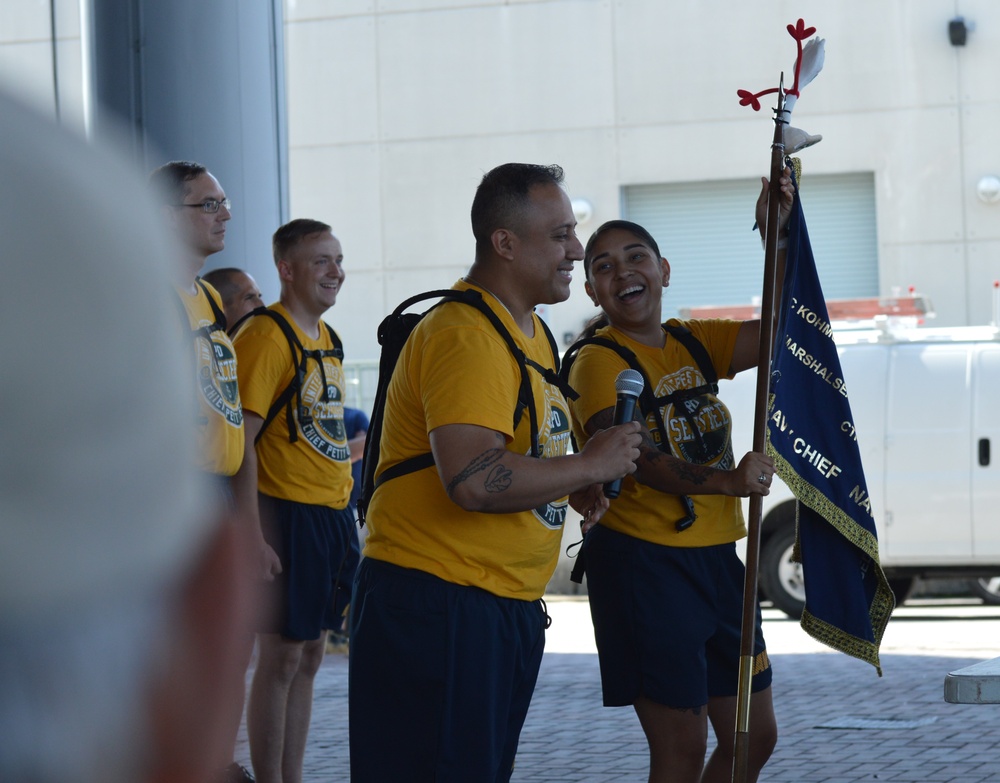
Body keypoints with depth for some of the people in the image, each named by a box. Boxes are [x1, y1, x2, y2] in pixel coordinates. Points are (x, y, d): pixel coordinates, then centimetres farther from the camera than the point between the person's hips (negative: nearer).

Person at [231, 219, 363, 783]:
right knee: (282, 656, -4)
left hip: (335, 512, 9)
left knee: (310, 655, 12)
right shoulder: (267, 336, -13)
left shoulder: (328, 337, 14)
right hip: (289, 512, -9)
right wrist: (253, 536, -22)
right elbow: (241, 442, -17)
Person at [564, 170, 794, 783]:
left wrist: (777, 235, -12)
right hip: (642, 563, -7)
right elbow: (639, 458, -26)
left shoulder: (696, 343, 10)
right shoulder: (599, 362, -11)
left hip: (715, 556, 7)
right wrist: (725, 482, -42)